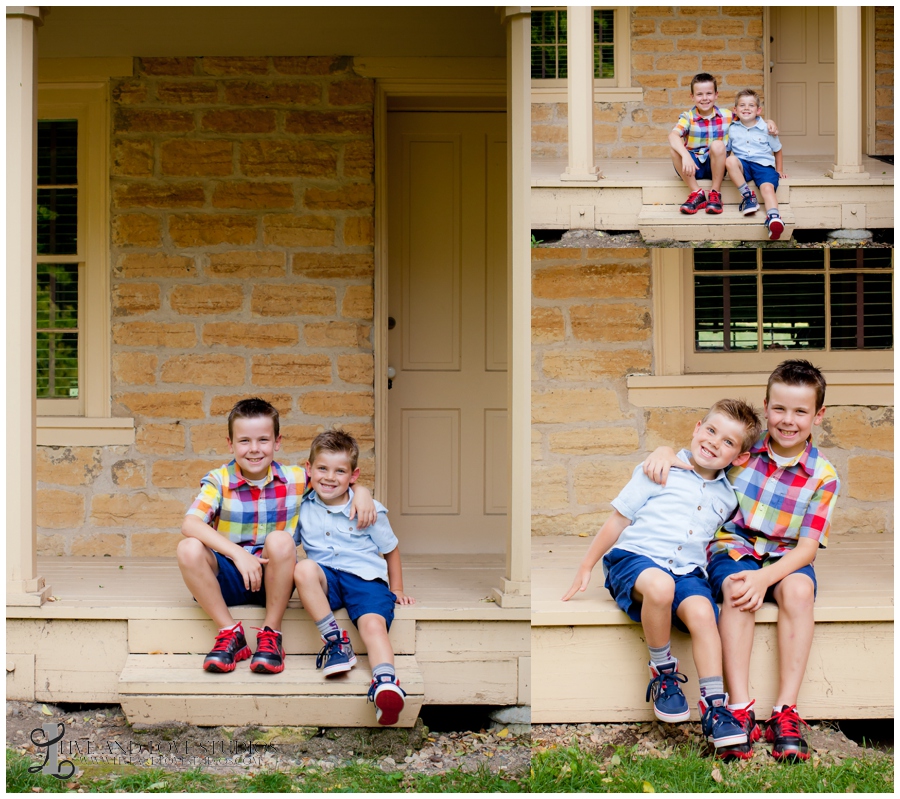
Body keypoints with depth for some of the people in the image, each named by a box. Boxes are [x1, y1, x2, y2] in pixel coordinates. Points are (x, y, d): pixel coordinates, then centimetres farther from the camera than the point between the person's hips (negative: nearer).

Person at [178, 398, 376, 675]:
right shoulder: (219, 481, -8)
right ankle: (230, 633, -14)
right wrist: (238, 554, -34)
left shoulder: (295, 478, 0)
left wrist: (361, 492, -9)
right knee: (188, 549, -29)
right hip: (228, 579, 0)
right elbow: (190, 524, -23)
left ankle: (271, 633, -13)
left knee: (280, 540, -31)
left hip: (273, 580, 1)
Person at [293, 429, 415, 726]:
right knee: (304, 568, -33)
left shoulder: (370, 511, 4)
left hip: (366, 578, -1)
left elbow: (391, 551, 16)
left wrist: (397, 590, 17)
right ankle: (334, 640, -26)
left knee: (373, 623, -31)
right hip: (326, 579, 2)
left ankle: (385, 684, -53)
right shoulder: (303, 509, 9)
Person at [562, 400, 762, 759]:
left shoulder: (727, 496, 17)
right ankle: (663, 672, -16)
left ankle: (715, 707, -27)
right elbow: (618, 519, 7)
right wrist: (585, 568, 7)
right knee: (659, 586, -39)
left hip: (687, 571, 4)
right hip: (636, 558, -4)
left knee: (702, 611, -31)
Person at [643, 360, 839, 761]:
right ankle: (740, 708, -36)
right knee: (738, 589, -34)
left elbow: (807, 547, -10)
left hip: (785, 558, 0)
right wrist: (665, 451, -15)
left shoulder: (823, 477, -4)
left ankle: (785, 712, -33)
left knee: (798, 589, -34)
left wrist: (766, 577, -27)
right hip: (734, 547, 0)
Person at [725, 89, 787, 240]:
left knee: (768, 188, -32)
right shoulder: (732, 130, 9)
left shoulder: (766, 129, 7)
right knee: (730, 160, -34)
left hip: (763, 164, -1)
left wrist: (779, 171, 20)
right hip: (743, 165, 1)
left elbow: (777, 150, 20)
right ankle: (747, 195, -28)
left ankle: (773, 218, -57)